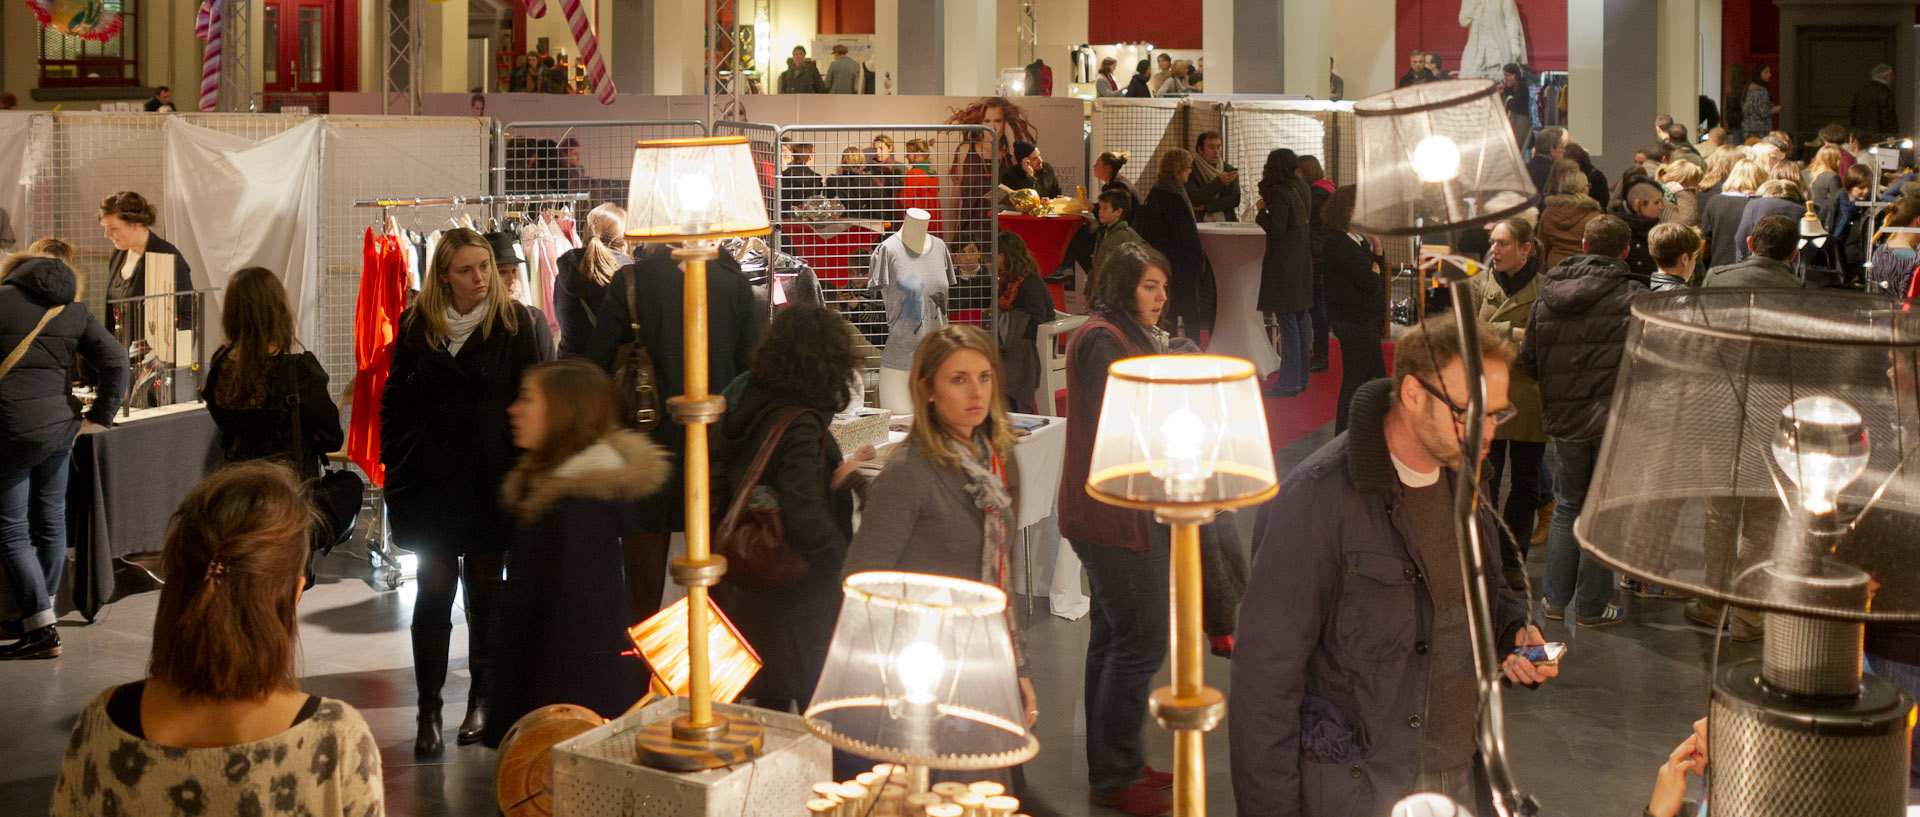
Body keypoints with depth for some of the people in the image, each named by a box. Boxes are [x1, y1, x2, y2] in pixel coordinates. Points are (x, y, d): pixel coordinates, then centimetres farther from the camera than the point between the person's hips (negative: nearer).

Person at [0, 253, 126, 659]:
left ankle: (42, 629, -3)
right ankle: (40, 613, 29)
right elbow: (115, 360, 5)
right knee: (51, 523, 17)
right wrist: (98, 416, 7)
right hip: (58, 427, 5)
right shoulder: (73, 312, 11)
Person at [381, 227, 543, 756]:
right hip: (433, 475, 1)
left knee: (484, 588, 8)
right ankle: (428, 711, 4)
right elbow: (395, 397, 10)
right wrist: (395, 467, 4)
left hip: (491, 476, -1)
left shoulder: (513, 322, -2)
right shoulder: (416, 325, 3)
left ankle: (482, 701, 21)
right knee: (434, 590, -2)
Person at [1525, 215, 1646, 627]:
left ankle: (1555, 599, 22)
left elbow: (1528, 358, 8)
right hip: (1617, 419, -4)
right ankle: (1591, 605, 14)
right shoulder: (1634, 297, -12)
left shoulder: (1547, 294, 1)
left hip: (1564, 418, 4)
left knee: (1567, 506, 18)